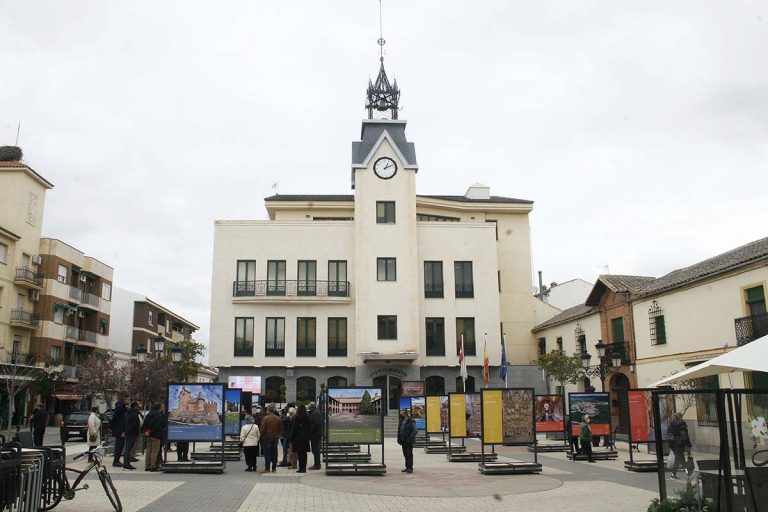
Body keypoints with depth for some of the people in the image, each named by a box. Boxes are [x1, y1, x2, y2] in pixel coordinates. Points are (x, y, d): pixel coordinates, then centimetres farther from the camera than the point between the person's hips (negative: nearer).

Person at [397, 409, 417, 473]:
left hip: (409, 441, -7)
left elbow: (415, 430, -14)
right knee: (405, 454, 13)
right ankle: (407, 467, 22)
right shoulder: (401, 421, 10)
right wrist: (399, 439, 7)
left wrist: (410, 438, -20)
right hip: (403, 441, 7)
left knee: (409, 454, -2)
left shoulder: (411, 421, -12)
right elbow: (399, 431, 16)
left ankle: (410, 468, 4)